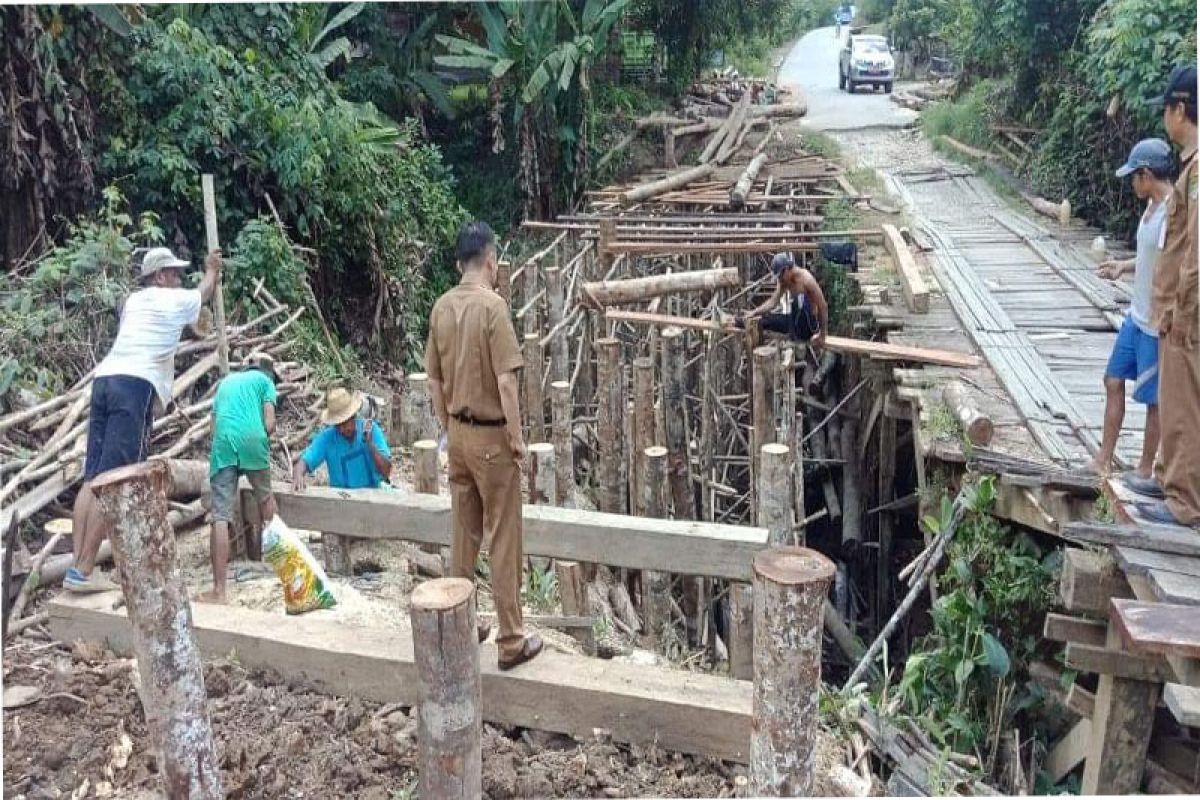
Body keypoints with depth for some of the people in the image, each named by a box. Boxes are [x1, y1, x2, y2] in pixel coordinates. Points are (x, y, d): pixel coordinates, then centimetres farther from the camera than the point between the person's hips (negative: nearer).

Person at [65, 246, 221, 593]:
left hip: (105, 379, 8)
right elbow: (204, 291, 33)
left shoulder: (134, 301, 26)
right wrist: (212, 270, 54)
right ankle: (83, 571, -11)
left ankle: (78, 565, 1)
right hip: (136, 385, -8)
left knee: (93, 477, 4)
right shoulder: (175, 300, 10)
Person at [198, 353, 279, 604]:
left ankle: (219, 590, -12)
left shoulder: (226, 381, 31)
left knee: (220, 515, -6)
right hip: (252, 439, -2)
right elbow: (269, 424, 5)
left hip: (223, 442, 2)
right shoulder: (265, 380, 18)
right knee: (265, 497, 25)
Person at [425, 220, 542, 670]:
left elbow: (434, 379, 10)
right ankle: (511, 641, 10)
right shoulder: (492, 305, -17)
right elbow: (505, 381, -20)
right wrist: (517, 437, -12)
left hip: (459, 433, 7)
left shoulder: (441, 307, 4)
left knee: (463, 535, 16)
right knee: (504, 541, 2)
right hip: (491, 436, -7)